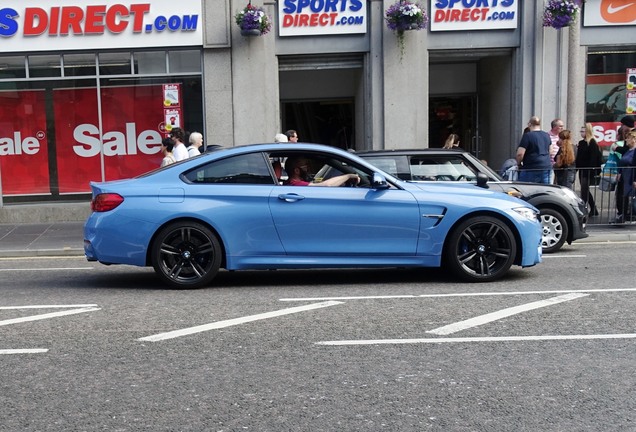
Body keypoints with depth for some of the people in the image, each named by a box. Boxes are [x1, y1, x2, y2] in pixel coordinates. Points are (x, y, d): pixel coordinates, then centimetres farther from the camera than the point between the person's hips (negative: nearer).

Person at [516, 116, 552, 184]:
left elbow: (520, 154, -15)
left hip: (531, 169, -6)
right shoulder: (547, 136, 13)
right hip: (546, 168, 6)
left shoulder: (527, 136, -9)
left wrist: (518, 163, 2)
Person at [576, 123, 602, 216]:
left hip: (589, 171, -8)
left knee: (584, 191, -9)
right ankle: (594, 210, 24)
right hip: (582, 171, 8)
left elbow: (594, 158, -16)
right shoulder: (581, 143, 13)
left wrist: (592, 170, -21)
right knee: (586, 191, 14)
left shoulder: (592, 143, -10)